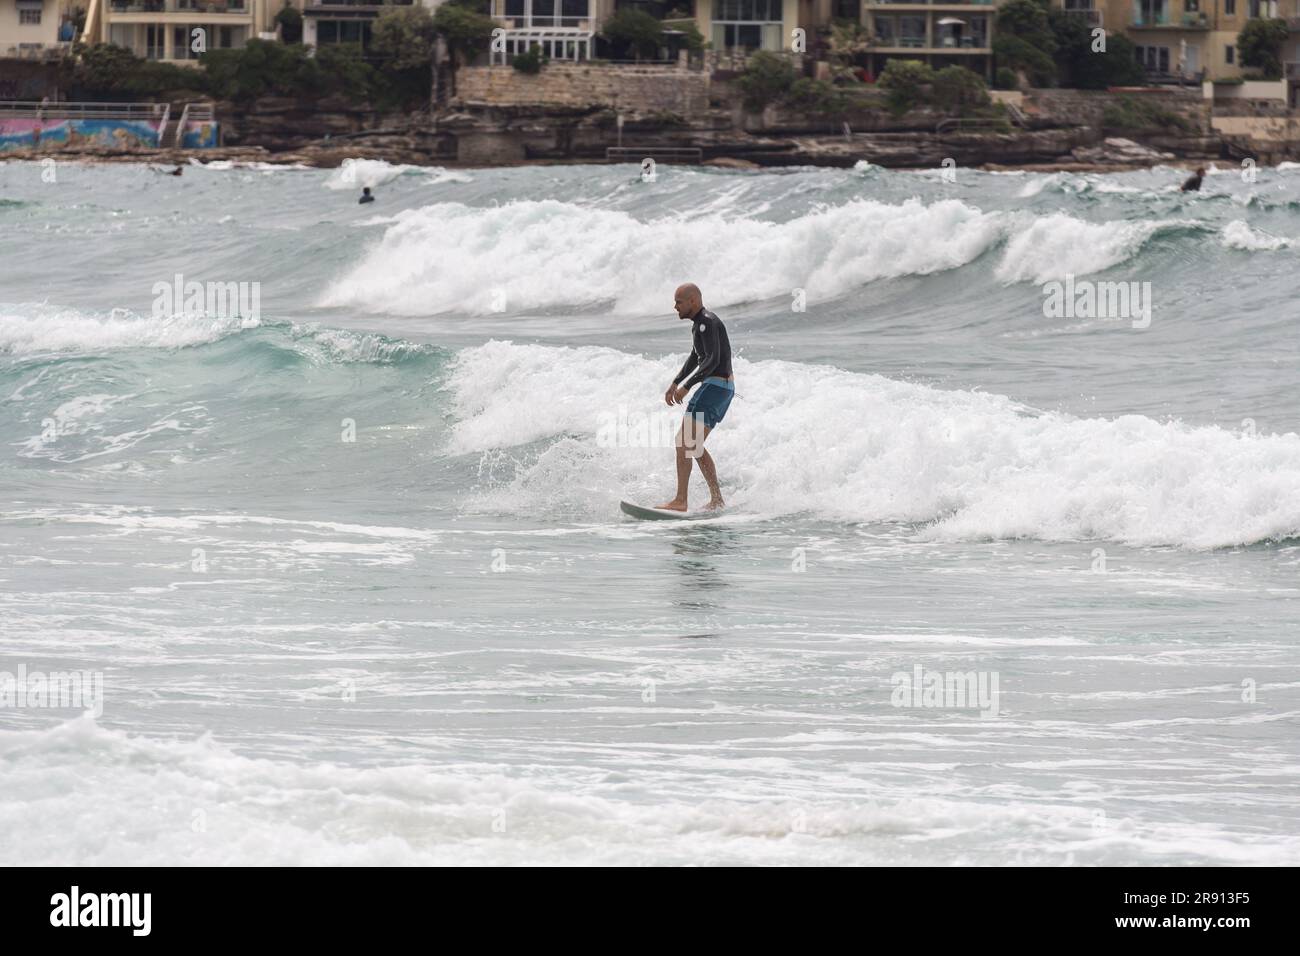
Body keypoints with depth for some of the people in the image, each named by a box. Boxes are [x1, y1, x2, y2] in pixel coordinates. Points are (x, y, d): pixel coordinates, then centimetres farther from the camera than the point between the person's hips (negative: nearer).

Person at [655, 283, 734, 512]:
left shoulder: (707, 323, -15)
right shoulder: (699, 323, 17)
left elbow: (713, 360, -25)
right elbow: (694, 358, 30)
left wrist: (687, 386, -26)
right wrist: (675, 384, 25)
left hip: (715, 387, -11)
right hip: (724, 389, 11)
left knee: (683, 441, -13)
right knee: (694, 446, 15)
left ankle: (680, 501, -17)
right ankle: (717, 500, 14)